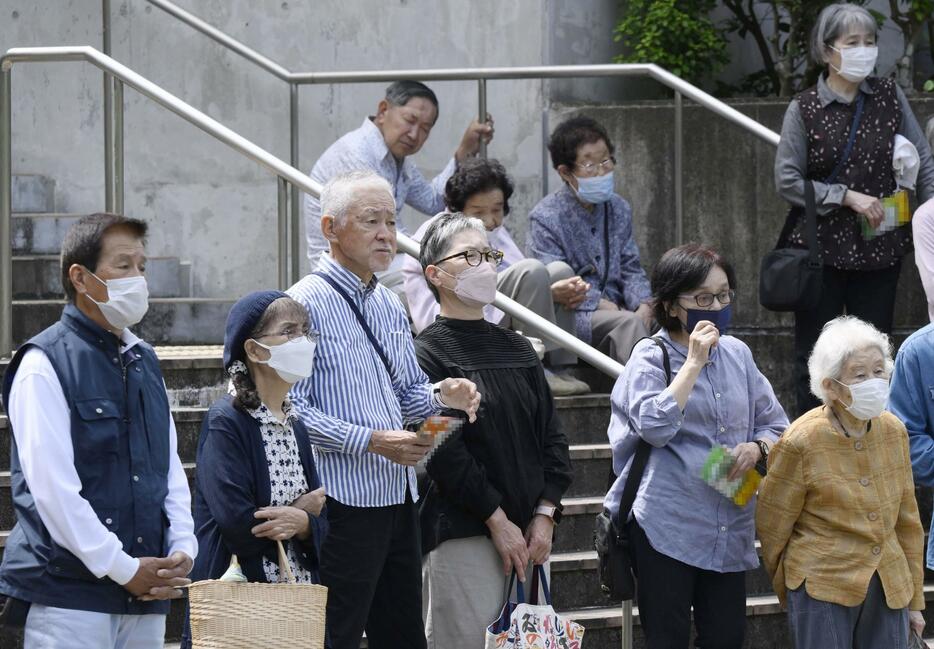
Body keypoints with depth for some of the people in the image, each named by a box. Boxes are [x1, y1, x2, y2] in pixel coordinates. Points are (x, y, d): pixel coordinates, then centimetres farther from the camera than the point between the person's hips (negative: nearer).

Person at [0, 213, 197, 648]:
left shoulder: (144, 362, 17)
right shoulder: (44, 364, -7)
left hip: (146, 595, 7)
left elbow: (170, 466, 18)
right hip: (68, 593, -7)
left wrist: (182, 550, 2)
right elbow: (51, 486, -14)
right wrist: (123, 568, -14)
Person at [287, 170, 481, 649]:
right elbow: (293, 409, -18)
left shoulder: (389, 306, 16)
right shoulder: (307, 302, -10)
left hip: (399, 501, 8)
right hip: (343, 501, -8)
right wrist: (373, 441, -21)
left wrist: (440, 395, 2)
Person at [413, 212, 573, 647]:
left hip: (527, 530, 6)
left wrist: (544, 514, 1)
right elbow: (442, 451, -12)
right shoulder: (429, 353, -5)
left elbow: (551, 436, 14)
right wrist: (498, 520, -13)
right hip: (462, 535, -6)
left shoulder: (517, 349, 15)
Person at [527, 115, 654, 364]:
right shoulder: (545, 217, -7)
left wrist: (643, 304, -8)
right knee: (628, 322, -32)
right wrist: (602, 304, -20)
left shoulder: (619, 210, 13)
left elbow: (631, 269, 12)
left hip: (613, 309, 6)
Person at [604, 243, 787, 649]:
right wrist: (694, 362, -16)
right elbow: (655, 426, -19)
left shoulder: (737, 355, 10)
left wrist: (756, 447, -6)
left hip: (729, 526, 4)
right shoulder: (650, 357, -3)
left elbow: (776, 424, 16)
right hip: (666, 527, -4)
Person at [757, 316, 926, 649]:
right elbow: (772, 527, -1)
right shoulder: (801, 443, -12)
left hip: (889, 588, 4)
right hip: (823, 589, -4)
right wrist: (789, 591, 10)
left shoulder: (894, 431, 3)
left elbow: (907, 519, 13)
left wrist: (914, 598, 16)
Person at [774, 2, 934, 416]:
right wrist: (847, 196, -14)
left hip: (879, 249, 2)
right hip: (822, 249, -2)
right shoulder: (804, 110, -5)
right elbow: (787, 181, -7)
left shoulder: (890, 97, 3)